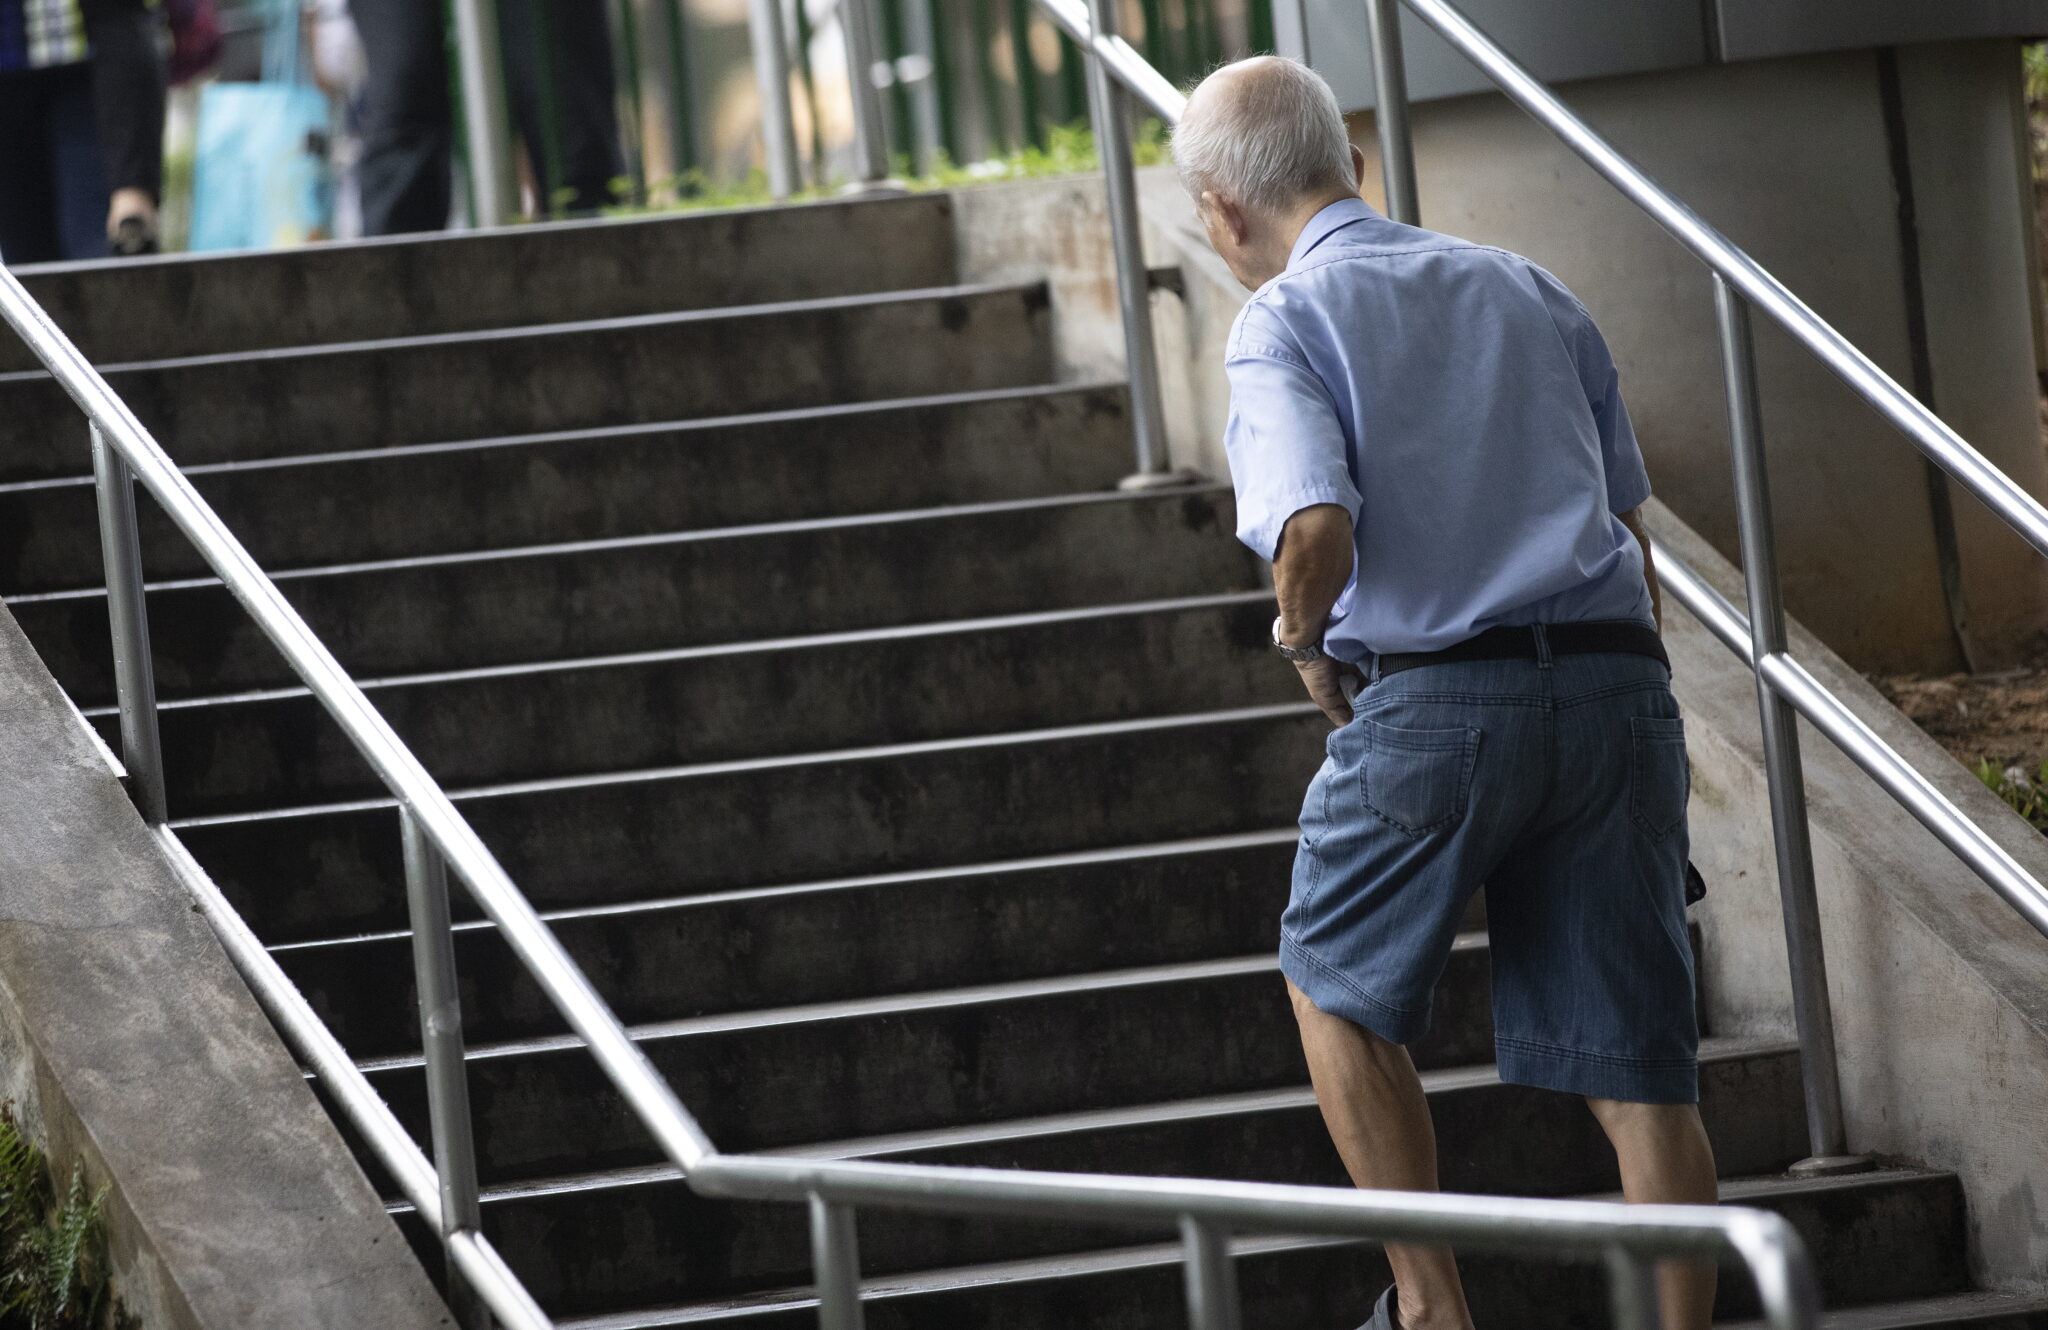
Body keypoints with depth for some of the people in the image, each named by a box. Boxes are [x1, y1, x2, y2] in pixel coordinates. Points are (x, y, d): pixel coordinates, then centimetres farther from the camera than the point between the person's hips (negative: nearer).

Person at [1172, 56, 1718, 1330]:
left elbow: (1317, 526, -18)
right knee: (1636, 1061, 5)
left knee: (1340, 984, 20)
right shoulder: (1530, 292, 19)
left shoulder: (1286, 319, 0)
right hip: (1618, 683, 4)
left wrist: (1304, 638, 3)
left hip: (1436, 699, -4)